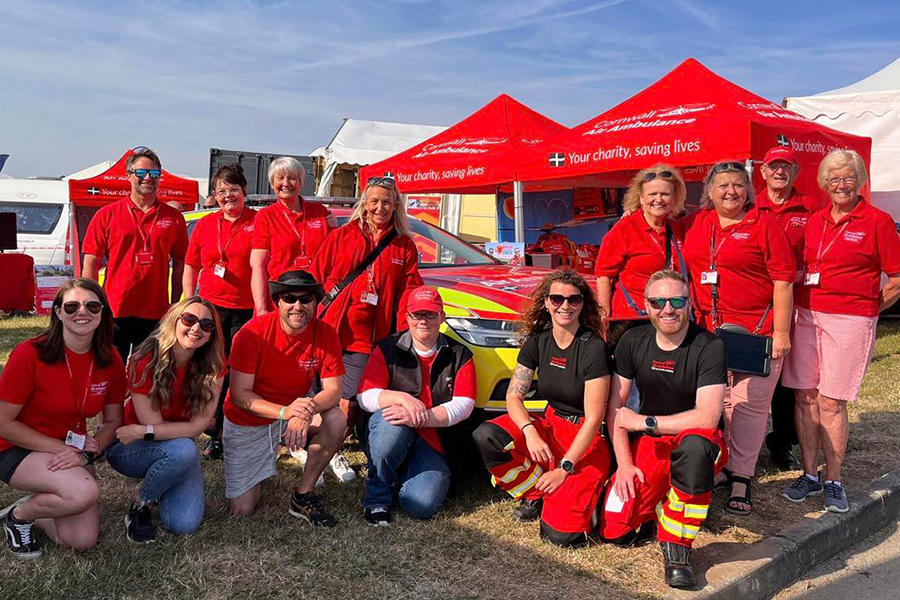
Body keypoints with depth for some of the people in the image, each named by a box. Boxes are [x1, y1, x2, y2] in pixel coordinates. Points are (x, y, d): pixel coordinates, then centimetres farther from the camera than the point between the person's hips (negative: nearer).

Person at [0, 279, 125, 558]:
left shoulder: (111, 360, -6)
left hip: (74, 451, 5)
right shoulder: (30, 354, -20)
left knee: (84, 540, -9)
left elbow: (113, 421, 2)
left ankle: (37, 506, 21)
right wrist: (62, 448, -20)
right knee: (85, 492, -33)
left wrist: (86, 453, -17)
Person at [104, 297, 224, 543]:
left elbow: (198, 426, -18)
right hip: (128, 449, -3)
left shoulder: (212, 366, -13)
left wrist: (144, 432, -23)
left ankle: (159, 493, 16)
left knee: (184, 524, -19)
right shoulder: (145, 362, -22)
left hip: (179, 451, 3)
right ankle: (140, 505, -7)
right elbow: (154, 423, -17)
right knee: (182, 449, -36)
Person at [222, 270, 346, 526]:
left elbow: (333, 390, -17)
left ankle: (303, 495, -9)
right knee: (241, 510, -3)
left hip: (296, 407, 2)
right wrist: (284, 411, -37)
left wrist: (306, 412, -38)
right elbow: (239, 395, -21)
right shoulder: (253, 333, -22)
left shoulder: (325, 334, -15)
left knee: (336, 421, -30)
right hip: (247, 422, -2)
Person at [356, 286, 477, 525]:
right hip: (393, 435, 0)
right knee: (392, 424, -37)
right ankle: (377, 498, -14)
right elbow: (365, 397, -6)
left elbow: (463, 405, -8)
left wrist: (420, 417, -23)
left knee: (422, 505, -25)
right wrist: (402, 397, -26)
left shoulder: (460, 355, 4)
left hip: (432, 444, 0)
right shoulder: (388, 349, 3)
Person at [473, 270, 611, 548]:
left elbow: (593, 418, -16)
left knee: (561, 534, -22)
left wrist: (565, 467, -19)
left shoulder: (594, 347, -16)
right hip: (550, 425, 6)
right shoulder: (538, 341, 1)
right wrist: (530, 432, -21)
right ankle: (535, 495, 0)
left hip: (587, 438, -5)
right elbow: (514, 394, -2)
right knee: (486, 436, -23)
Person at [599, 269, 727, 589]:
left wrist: (645, 421, -18)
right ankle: (661, 500, 20)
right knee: (614, 530, -13)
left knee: (694, 445, -42)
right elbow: (615, 406, -1)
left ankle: (676, 549, -22)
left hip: (696, 438, -3)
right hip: (647, 443, 3)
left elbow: (708, 417, -24)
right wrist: (624, 463, -10)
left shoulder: (709, 347, -16)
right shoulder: (632, 341, -3)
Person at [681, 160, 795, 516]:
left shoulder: (764, 224, -3)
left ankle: (741, 480, 6)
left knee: (749, 404, -1)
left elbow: (783, 281, -6)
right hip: (707, 330, 4)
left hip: (757, 331, -4)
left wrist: (781, 333, -10)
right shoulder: (694, 223, 9)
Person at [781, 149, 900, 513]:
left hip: (850, 322, -5)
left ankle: (833, 482, 12)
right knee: (805, 397, 5)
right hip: (806, 316, 5)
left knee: (832, 402, -3)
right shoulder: (814, 221, 12)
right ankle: (810, 475, 18)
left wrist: (867, 308, 4)